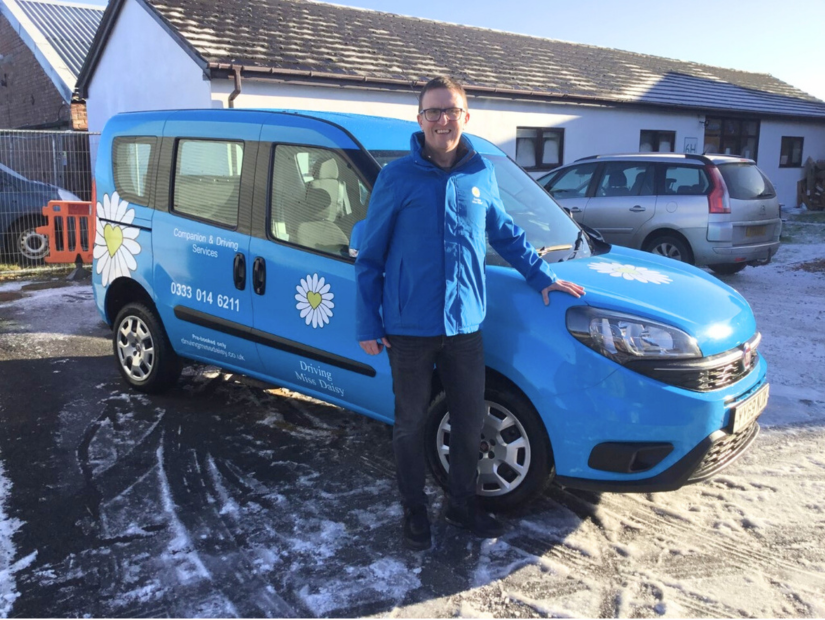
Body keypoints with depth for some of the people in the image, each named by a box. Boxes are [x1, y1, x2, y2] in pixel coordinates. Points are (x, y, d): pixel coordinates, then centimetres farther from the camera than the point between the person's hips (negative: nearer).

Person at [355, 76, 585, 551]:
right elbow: (370, 256, -1)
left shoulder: (481, 174, 5)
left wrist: (541, 276, 18)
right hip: (409, 329, -3)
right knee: (411, 425, 11)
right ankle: (415, 512, 30)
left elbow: (506, 234, 21)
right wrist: (367, 324, -4)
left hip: (466, 325, 3)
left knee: (470, 423, 13)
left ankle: (463, 506, 35)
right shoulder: (398, 177, -5)